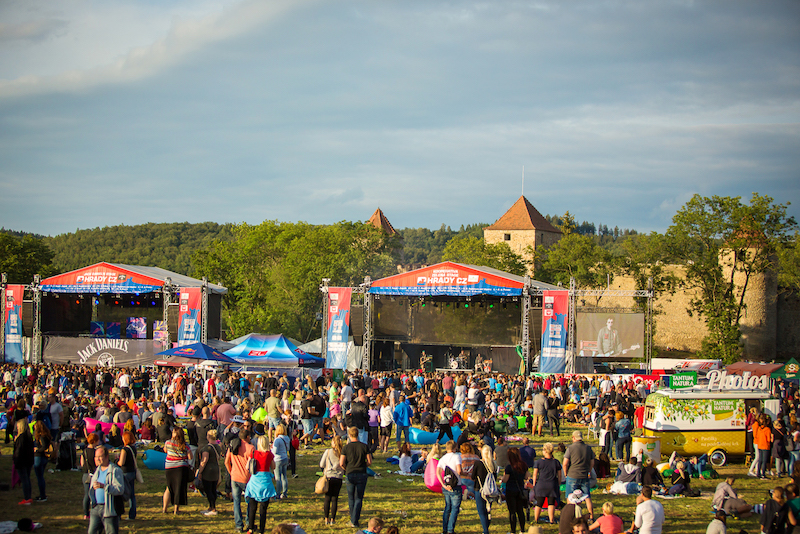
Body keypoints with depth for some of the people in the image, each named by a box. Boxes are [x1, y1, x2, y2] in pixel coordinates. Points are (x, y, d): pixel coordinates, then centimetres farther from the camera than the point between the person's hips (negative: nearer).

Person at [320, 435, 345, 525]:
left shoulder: (328, 452, -7)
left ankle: (326, 519, 9)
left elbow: (321, 464, -4)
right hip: (338, 478, 1)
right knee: (335, 499, 7)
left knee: (327, 498, 8)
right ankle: (332, 519, 8)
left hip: (329, 477, -1)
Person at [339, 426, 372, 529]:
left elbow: (341, 463, -8)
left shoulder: (346, 448, -4)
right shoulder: (364, 446, -2)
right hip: (362, 474, 0)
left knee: (351, 498, 14)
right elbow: (369, 462, -2)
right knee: (358, 498, 3)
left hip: (350, 474, 0)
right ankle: (354, 521, -6)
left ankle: (353, 519, 22)